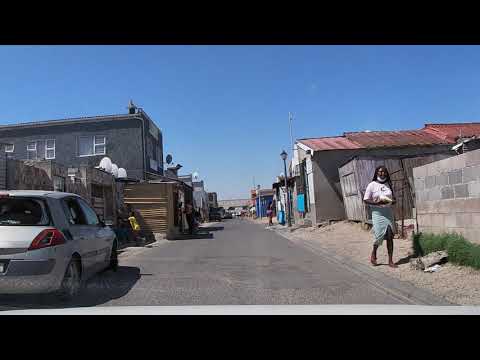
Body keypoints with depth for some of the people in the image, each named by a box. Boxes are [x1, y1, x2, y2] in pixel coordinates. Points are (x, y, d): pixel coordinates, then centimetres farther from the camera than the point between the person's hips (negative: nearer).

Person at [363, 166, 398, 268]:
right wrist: (377, 203, -19)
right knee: (379, 236, -8)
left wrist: (392, 201, -5)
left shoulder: (389, 185, 12)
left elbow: (393, 198, 19)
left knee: (390, 236, 0)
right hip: (378, 213, -4)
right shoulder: (372, 185, -2)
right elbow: (366, 200, -5)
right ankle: (373, 253, 21)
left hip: (389, 213, 4)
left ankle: (390, 261, 9)